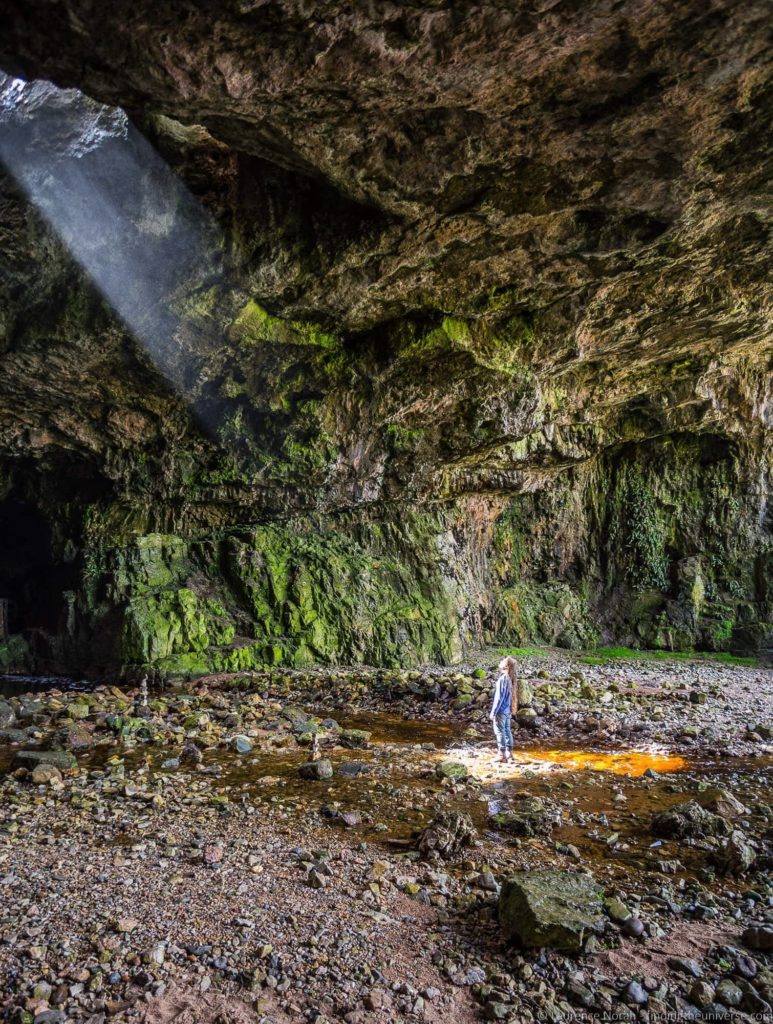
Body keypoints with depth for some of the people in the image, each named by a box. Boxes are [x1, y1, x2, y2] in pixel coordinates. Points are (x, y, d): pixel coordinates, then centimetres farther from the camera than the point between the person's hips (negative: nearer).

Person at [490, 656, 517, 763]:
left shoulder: (503, 679, -22)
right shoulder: (511, 678, 2)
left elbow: (499, 697, -20)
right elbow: (511, 695, 8)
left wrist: (493, 712, -14)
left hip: (501, 710, -8)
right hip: (508, 710, 8)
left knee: (500, 732, 1)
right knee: (507, 730, 16)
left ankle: (502, 756, 5)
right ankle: (509, 753, 25)